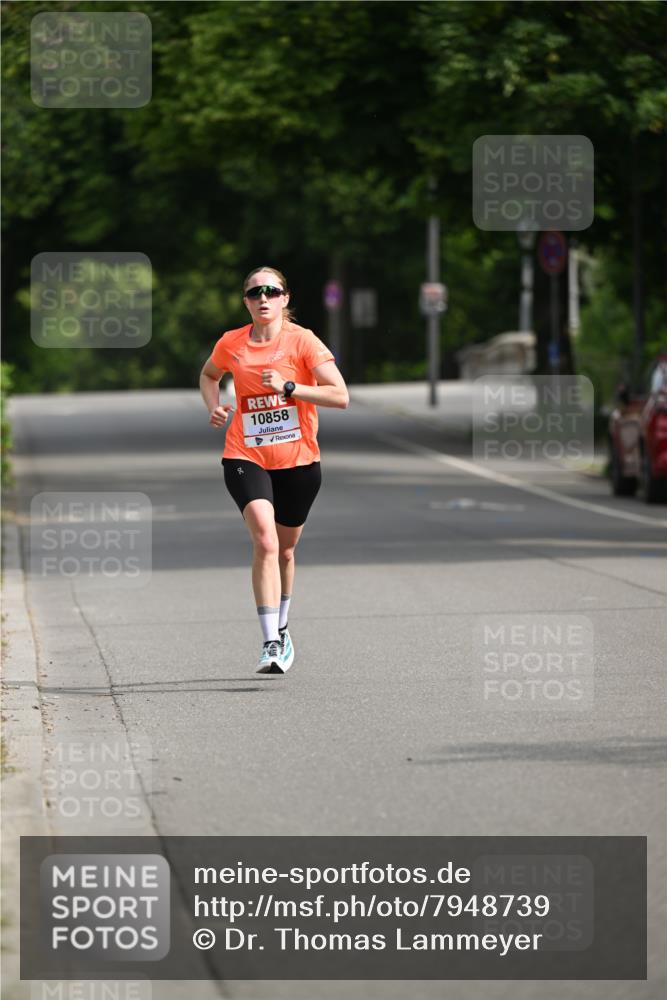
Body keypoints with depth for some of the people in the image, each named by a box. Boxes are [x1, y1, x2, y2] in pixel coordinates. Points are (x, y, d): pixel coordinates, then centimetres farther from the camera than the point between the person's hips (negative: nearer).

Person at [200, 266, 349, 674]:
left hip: (298, 460, 0)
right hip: (246, 458, 0)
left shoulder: (303, 341, -7)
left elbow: (340, 396, -13)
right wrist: (215, 406, 3)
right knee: (265, 543, -21)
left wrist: (288, 387, -22)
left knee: (285, 550, 14)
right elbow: (209, 375, 24)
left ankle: (281, 629, 40)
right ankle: (271, 644, -24)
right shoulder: (231, 344, 1)